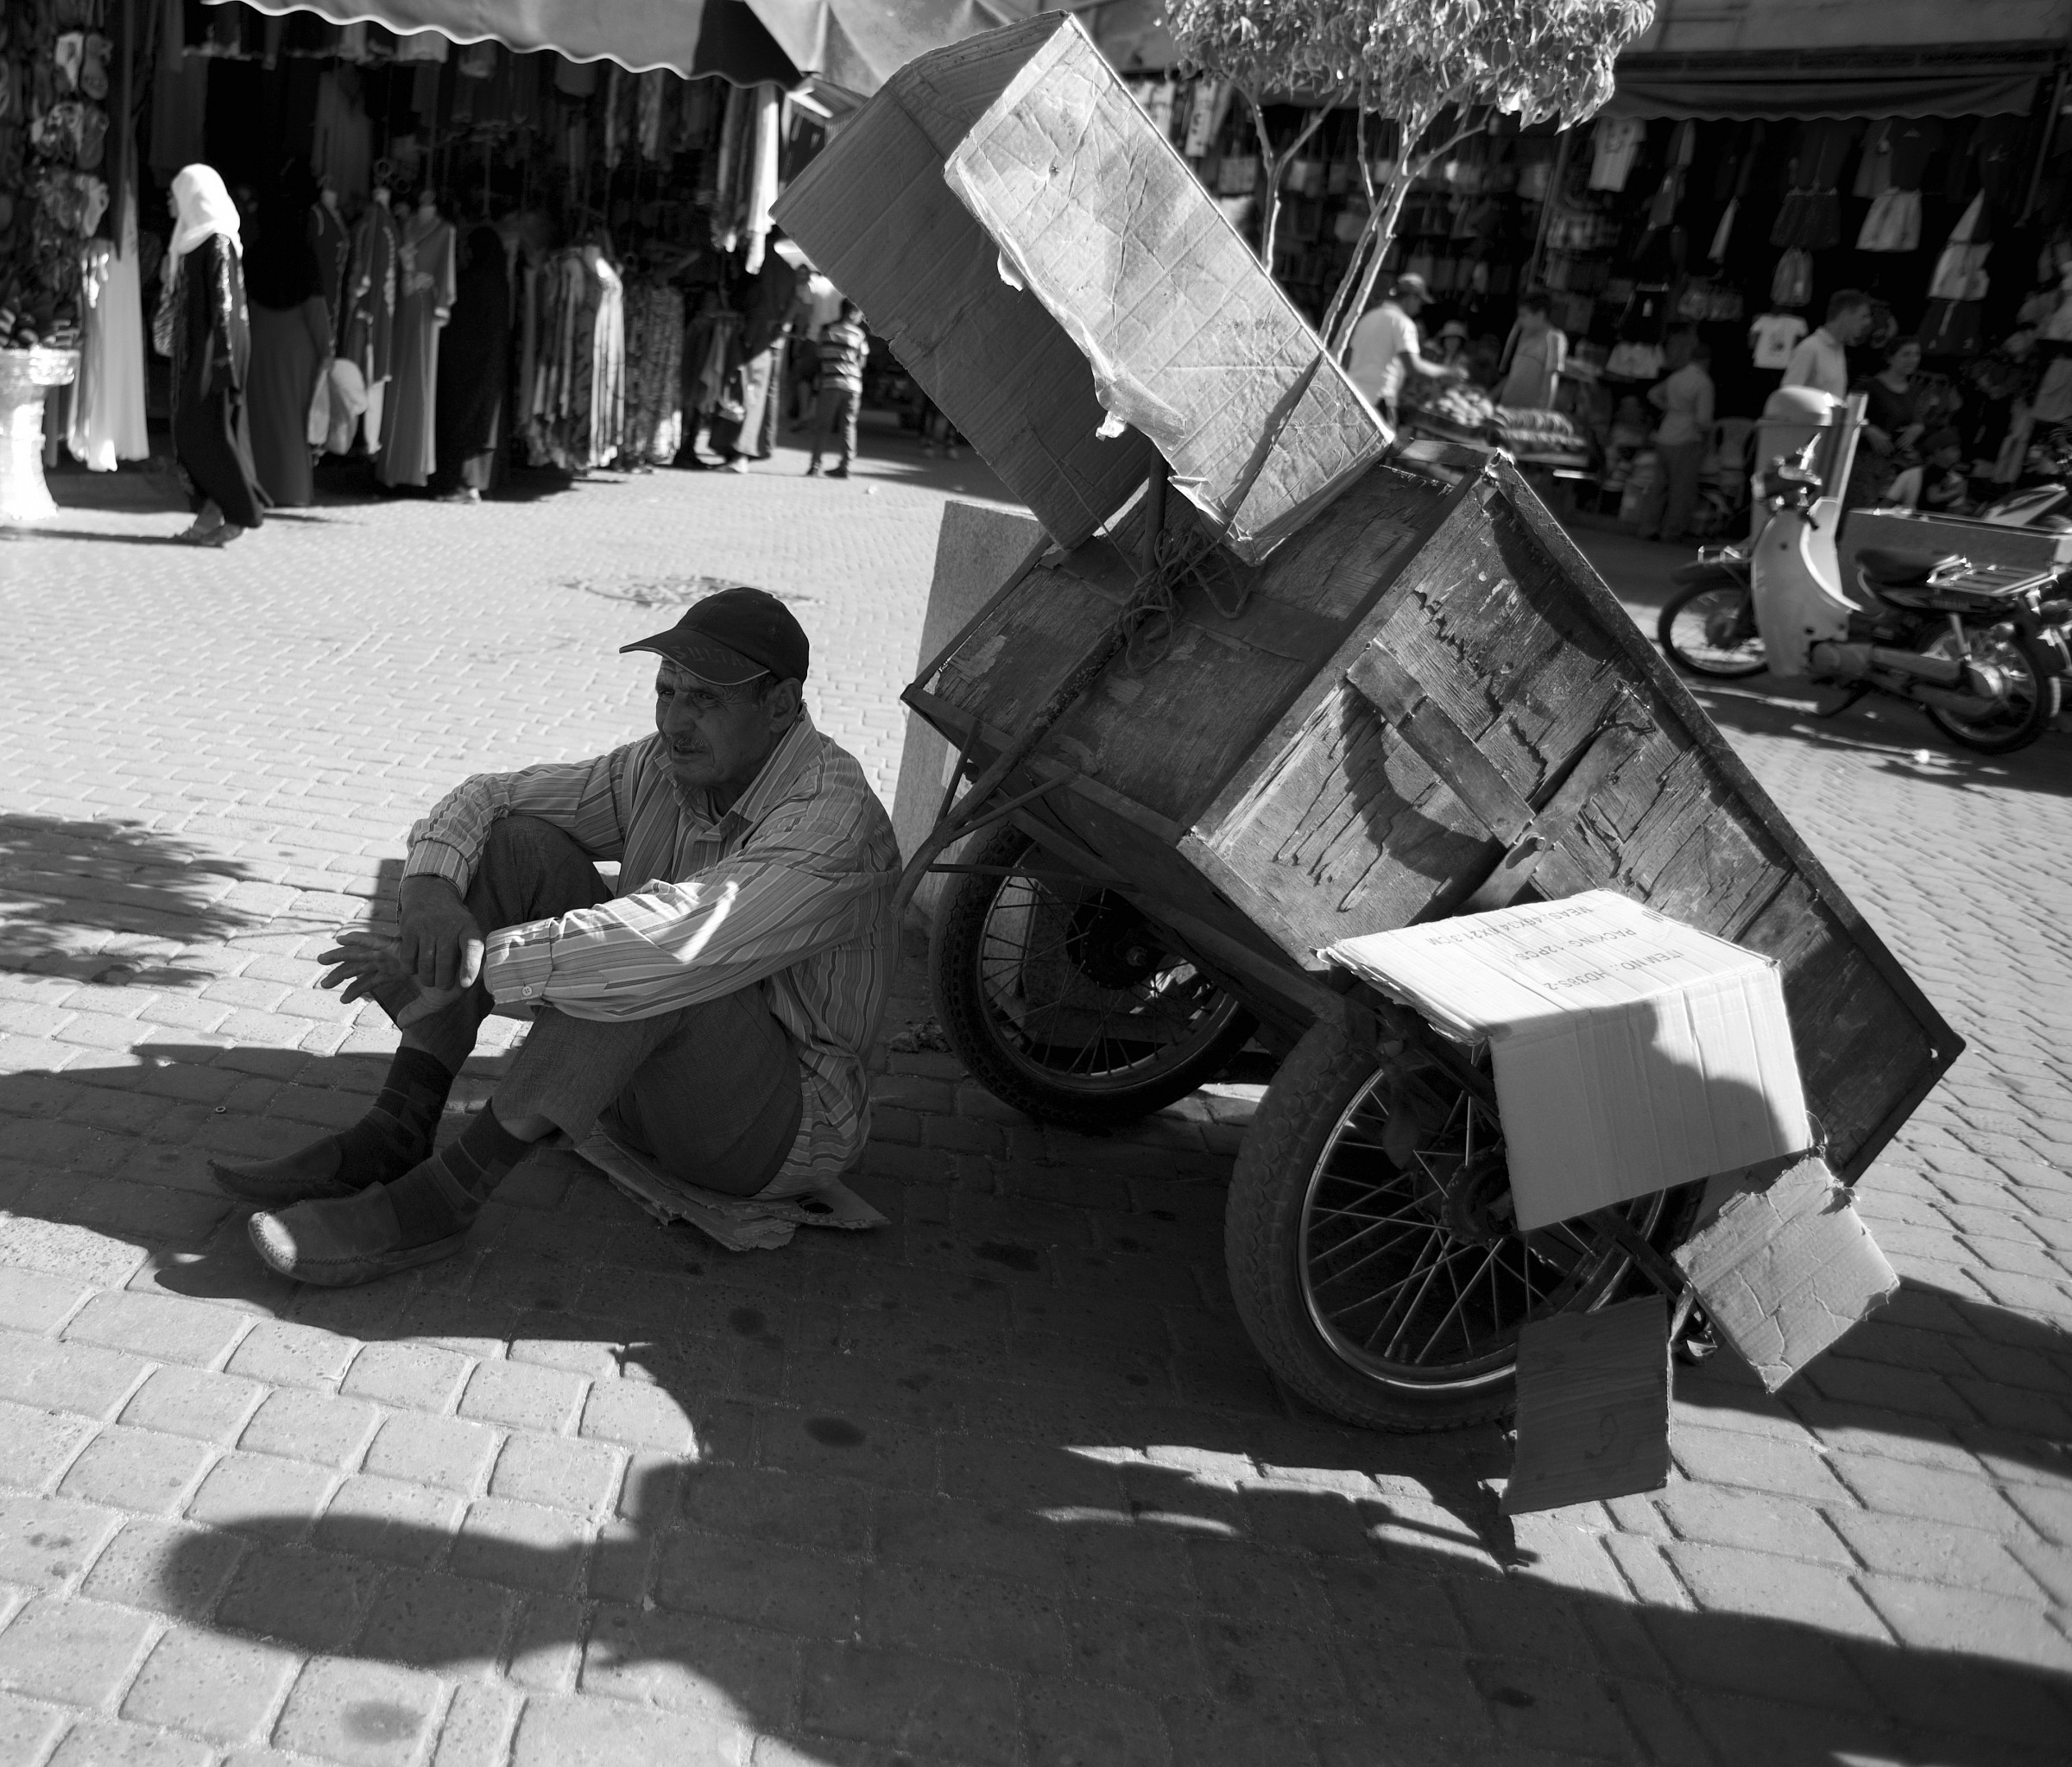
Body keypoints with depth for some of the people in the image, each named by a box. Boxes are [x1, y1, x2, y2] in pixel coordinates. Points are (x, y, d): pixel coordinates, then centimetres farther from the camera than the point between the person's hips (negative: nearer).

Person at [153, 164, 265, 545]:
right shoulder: (192, 239, 15)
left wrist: (220, 357, -21)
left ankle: (239, 514, -2)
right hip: (193, 346, 10)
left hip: (212, 344, -10)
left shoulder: (218, 241, -13)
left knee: (209, 427, -8)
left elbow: (223, 302, -18)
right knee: (191, 431, 8)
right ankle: (209, 514, 10)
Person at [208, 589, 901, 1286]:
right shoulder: (665, 769, -1)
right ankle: (394, 1138, -12)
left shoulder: (832, 818, -25)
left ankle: (440, 1199, -27)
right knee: (513, 843, -8)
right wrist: (430, 887, -20)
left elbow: (671, 941, -40)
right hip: (642, 1090, 7)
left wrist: (474, 962, -36)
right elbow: (487, 797, 2)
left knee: (653, 965, -37)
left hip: (787, 1125, -7)